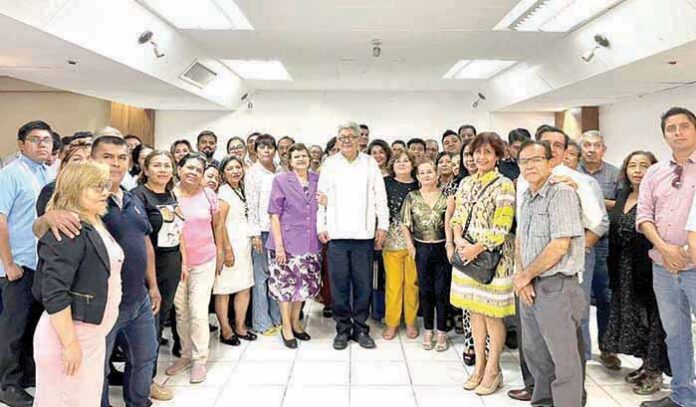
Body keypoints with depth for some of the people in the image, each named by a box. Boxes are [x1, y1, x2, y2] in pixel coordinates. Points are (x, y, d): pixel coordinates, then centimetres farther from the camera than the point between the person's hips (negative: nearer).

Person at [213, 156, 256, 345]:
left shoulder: (241, 190, 14)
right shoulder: (224, 192, -10)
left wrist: (249, 243, 14)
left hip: (244, 245, 8)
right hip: (230, 245, -8)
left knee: (245, 287, 11)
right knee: (224, 290, 2)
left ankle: (240, 326, 26)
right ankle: (226, 331, 14)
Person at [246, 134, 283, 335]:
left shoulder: (280, 171, 12)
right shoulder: (253, 173, -2)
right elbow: (251, 204, -7)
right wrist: (255, 233, -12)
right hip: (262, 229, -5)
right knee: (261, 276, 0)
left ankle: (277, 318, 21)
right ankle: (262, 322, 10)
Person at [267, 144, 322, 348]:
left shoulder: (317, 180, 9)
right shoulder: (280, 180, -3)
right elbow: (274, 214, -6)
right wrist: (278, 245, -13)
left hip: (310, 242, 4)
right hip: (287, 242, -4)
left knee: (304, 283, 13)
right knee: (286, 284, 1)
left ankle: (295, 322, 31)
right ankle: (286, 327, 18)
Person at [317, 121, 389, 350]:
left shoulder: (370, 163, 8)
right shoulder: (330, 164, 8)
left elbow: (380, 197, 7)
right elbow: (321, 196, 8)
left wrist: (382, 226, 2)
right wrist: (321, 226, 2)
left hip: (363, 234, 0)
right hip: (336, 234, 0)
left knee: (363, 284, 4)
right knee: (339, 284, 3)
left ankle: (361, 328, 18)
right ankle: (343, 329, 17)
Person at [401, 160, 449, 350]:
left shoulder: (446, 196, -1)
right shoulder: (412, 197, 1)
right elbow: (405, 224, 3)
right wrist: (410, 246, -2)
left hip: (442, 248, -1)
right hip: (422, 249, 1)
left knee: (442, 291, 4)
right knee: (425, 291, 9)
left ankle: (441, 332, 17)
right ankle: (428, 330, 22)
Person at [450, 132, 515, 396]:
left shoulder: (504, 185, -8)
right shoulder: (466, 183, 10)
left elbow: (502, 227, -15)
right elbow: (457, 217, 10)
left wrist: (478, 247, -20)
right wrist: (458, 239, -9)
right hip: (467, 254, 6)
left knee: (492, 313, 3)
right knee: (474, 310, 13)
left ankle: (493, 370, 19)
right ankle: (479, 365, 27)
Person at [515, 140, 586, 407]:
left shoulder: (562, 193, -14)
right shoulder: (526, 196, 12)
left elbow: (560, 245, -20)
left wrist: (525, 276, -10)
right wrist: (521, 276, -1)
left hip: (556, 286, -8)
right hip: (529, 286, 8)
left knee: (563, 358, 2)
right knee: (534, 352, 19)